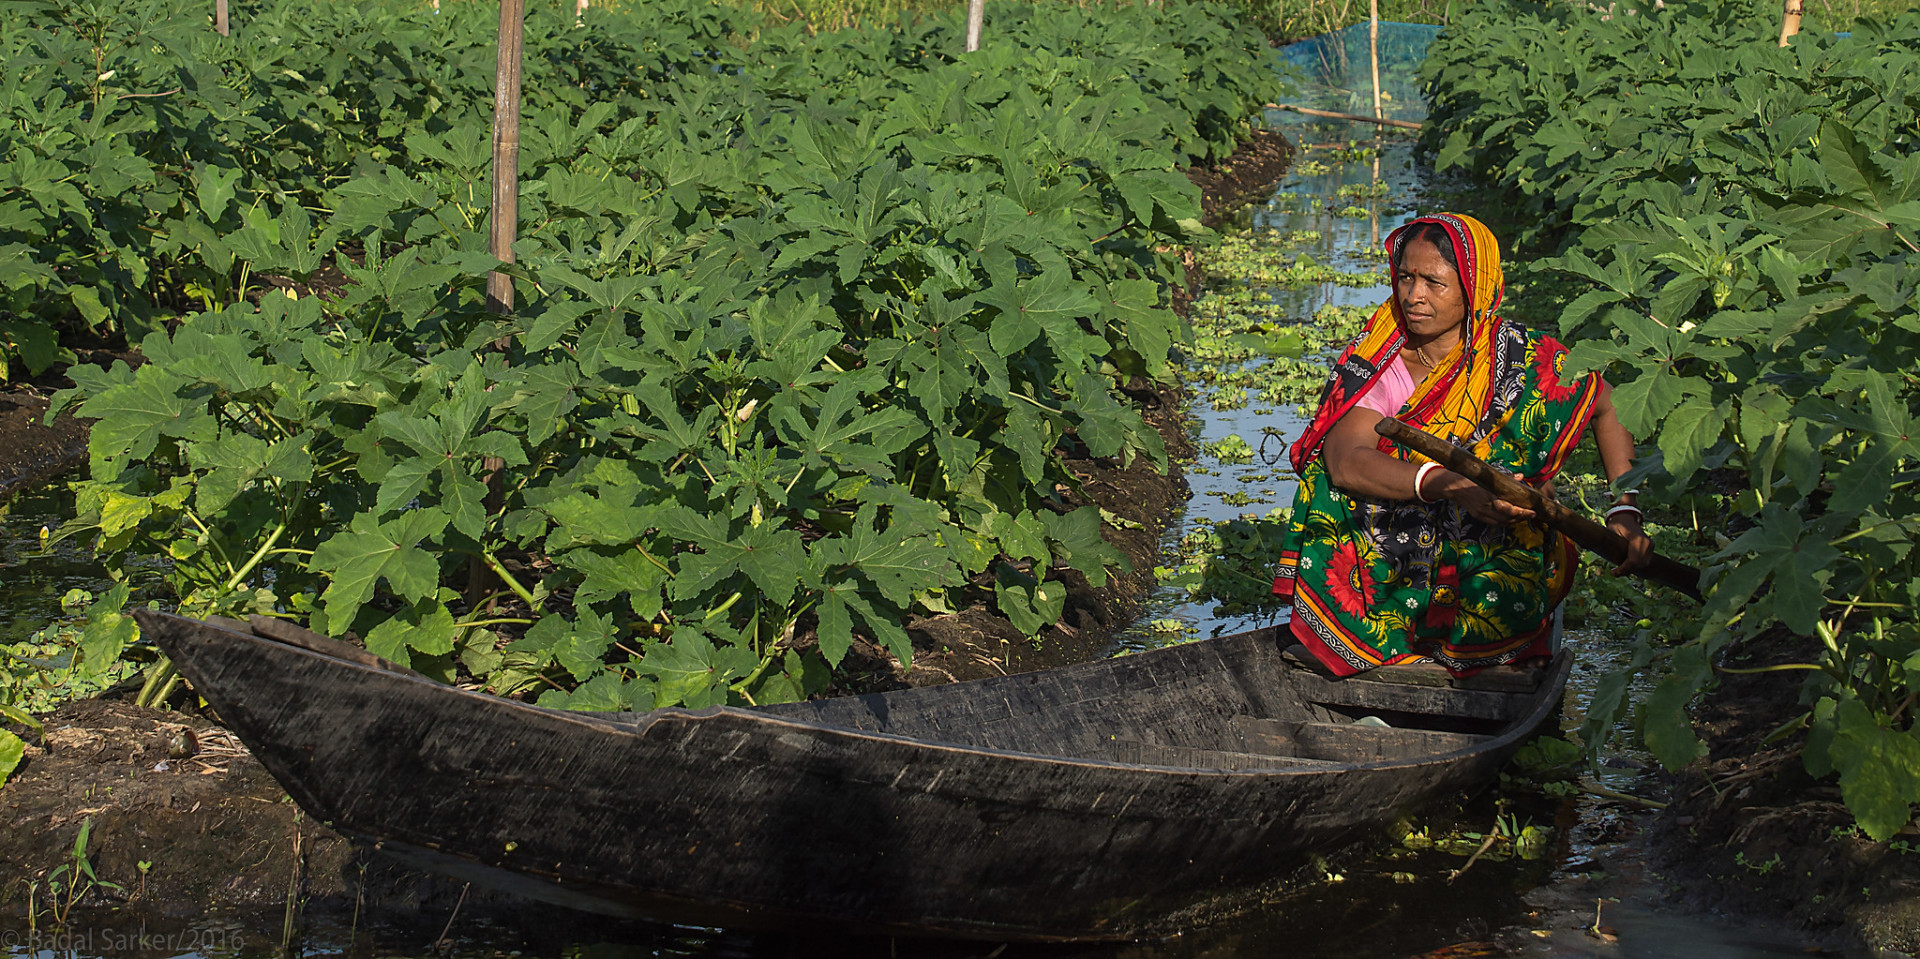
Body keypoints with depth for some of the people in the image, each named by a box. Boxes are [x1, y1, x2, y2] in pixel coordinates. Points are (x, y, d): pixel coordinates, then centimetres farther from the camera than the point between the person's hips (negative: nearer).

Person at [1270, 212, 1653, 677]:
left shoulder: (1526, 360, -6)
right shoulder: (1371, 363, -5)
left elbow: (1610, 407, 9)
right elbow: (1345, 460, -22)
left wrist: (1625, 511, -6)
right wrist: (1448, 484, -38)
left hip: (1496, 555, -1)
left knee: (1501, 608, -30)